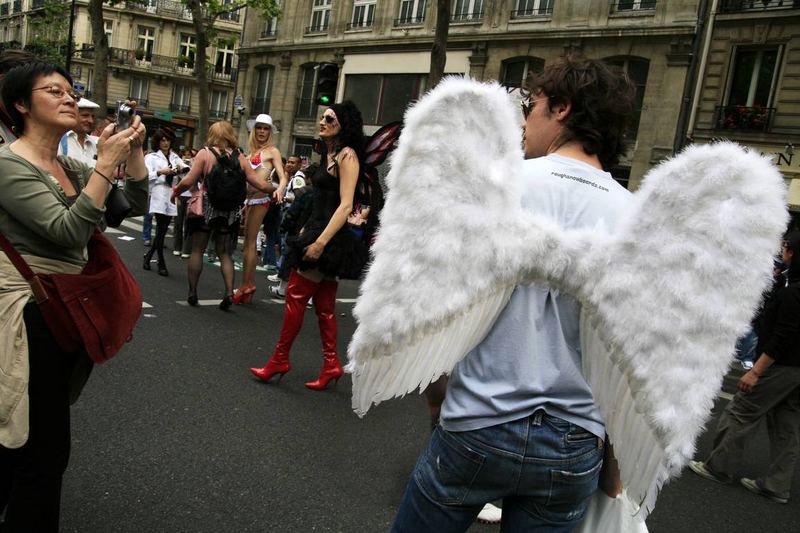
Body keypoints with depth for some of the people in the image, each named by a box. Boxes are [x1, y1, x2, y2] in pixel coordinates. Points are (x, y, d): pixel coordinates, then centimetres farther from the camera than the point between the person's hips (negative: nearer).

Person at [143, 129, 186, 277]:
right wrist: (160, 172, -21)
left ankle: (148, 256, 24)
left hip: (172, 197, 5)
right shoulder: (151, 157, 7)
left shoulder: (174, 157, 19)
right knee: (161, 230, -8)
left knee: (163, 230, 7)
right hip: (159, 196, -4)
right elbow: (146, 176, -6)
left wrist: (181, 169, -15)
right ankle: (161, 264, -1)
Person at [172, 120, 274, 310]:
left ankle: (192, 292, 14)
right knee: (224, 253, 13)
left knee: (197, 250, 10)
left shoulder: (205, 153, -7)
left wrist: (176, 191, 8)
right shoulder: (240, 157, 1)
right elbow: (260, 184, -2)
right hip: (229, 210, 3)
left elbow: (188, 181, -11)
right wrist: (277, 190, 16)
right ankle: (229, 292, 2)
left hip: (206, 206, -3)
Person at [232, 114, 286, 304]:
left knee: (250, 242, -7)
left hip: (259, 199, -7)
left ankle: (245, 286, -4)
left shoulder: (272, 151, -2)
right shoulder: (253, 150, 17)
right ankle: (249, 284, 15)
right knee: (248, 242, 9)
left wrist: (280, 190, -31)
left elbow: (283, 177, -11)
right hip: (249, 198, 7)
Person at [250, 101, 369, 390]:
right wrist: (308, 230, 15)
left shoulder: (347, 155, -12)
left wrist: (321, 241, -24)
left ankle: (279, 360, 7)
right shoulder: (330, 154, 16)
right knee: (324, 304, 9)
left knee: (296, 295, -4)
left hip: (329, 237, -9)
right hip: (318, 231, 9)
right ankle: (331, 364, 14)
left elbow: (345, 205, -19)